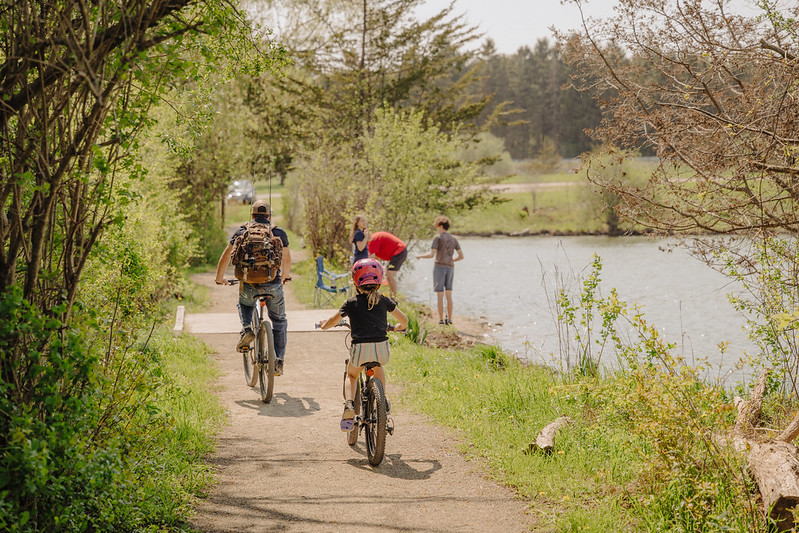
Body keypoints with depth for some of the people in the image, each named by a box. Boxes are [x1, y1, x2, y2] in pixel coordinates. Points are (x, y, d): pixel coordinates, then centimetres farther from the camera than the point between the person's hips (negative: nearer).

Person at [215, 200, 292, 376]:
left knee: (244, 305, 34)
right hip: (272, 285, 0)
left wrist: (220, 278, 27)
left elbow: (226, 257, 11)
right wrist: (285, 276, 43)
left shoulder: (242, 231, 7)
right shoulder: (279, 233, 8)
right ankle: (278, 361, 11)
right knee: (279, 321, 19)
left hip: (248, 285, 0)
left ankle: (246, 329, 5)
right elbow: (286, 259, 23)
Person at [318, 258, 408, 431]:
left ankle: (349, 403, 1)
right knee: (378, 368, 37)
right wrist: (400, 327, 40)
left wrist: (323, 325, 30)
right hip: (381, 348, 2)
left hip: (360, 348, -2)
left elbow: (332, 321, 7)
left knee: (351, 375, 26)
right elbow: (403, 319, 17)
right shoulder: (384, 301, 12)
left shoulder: (352, 303, 7)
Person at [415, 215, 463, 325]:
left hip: (439, 266, -5)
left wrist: (420, 256, 4)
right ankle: (449, 319, 10)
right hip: (450, 267, 5)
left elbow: (431, 254, -12)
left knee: (440, 295, -2)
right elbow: (461, 256, 8)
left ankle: (441, 319, -3)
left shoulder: (437, 238, -5)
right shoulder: (453, 239, 11)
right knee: (449, 295, 9)